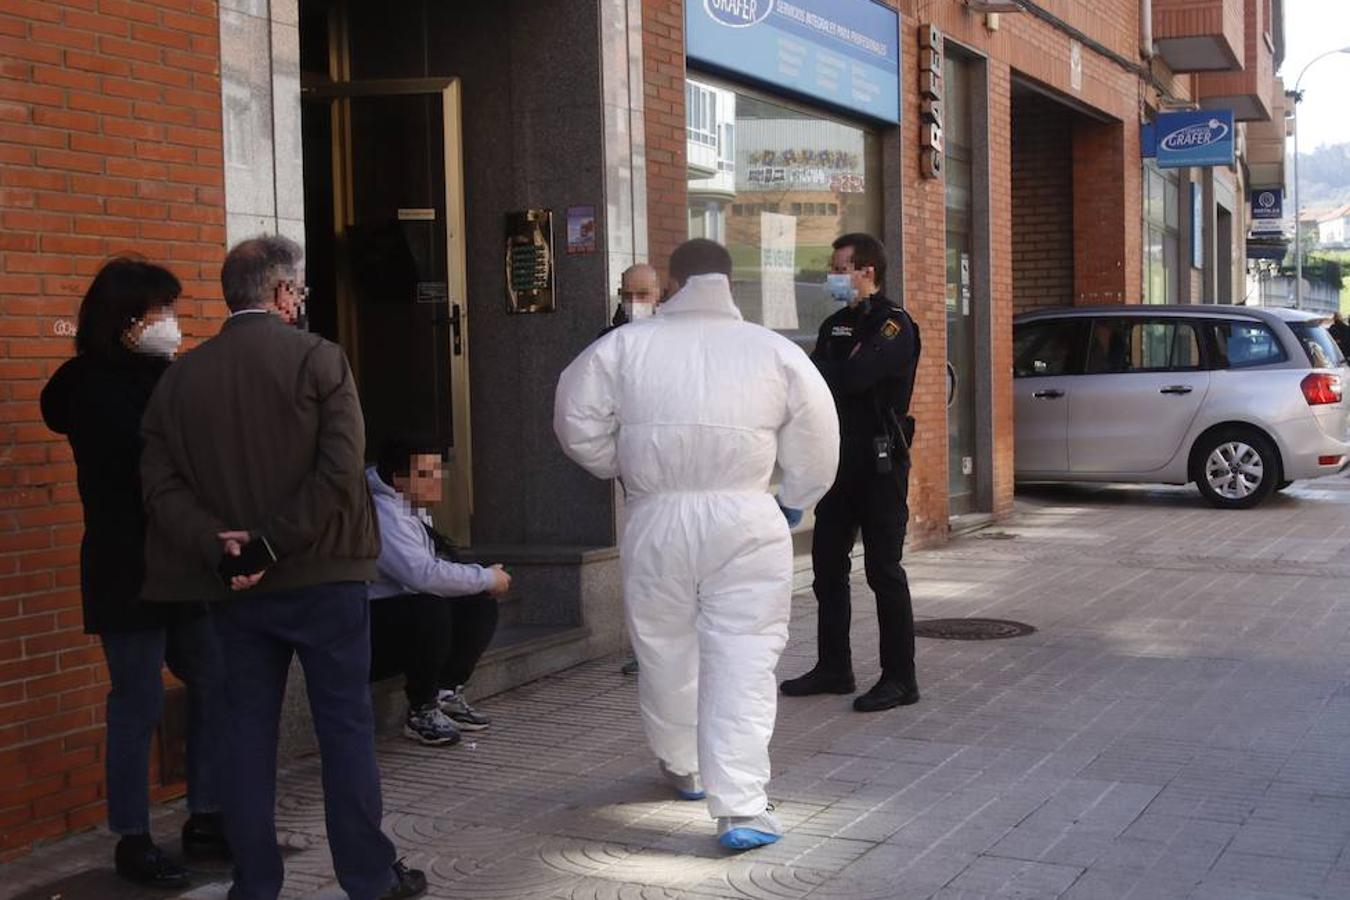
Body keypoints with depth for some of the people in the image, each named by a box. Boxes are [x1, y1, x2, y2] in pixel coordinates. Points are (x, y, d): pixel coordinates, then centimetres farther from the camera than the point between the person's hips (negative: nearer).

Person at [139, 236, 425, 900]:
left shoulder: (181, 377, 4)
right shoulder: (318, 359, -8)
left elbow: (160, 482, -4)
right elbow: (340, 471, -17)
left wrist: (217, 546, -11)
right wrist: (272, 542, -15)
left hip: (234, 585, 4)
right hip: (322, 575, -3)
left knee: (248, 732, 11)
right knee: (346, 727, 6)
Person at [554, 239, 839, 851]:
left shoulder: (624, 346, 2)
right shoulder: (775, 351, 2)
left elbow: (576, 420, 4)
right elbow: (818, 440, 5)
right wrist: (793, 502, 20)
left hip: (655, 519, 1)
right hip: (745, 523, -1)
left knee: (665, 649, 19)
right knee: (742, 661, 0)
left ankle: (681, 766, 39)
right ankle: (740, 807, -7)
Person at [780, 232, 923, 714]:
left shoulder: (894, 325, -10)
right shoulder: (836, 325, 16)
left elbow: (854, 377, -24)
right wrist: (839, 370, -15)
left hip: (880, 463, -8)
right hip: (839, 460, 8)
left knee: (884, 571, -4)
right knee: (827, 567, 10)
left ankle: (899, 679, 3)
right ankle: (833, 668, 20)